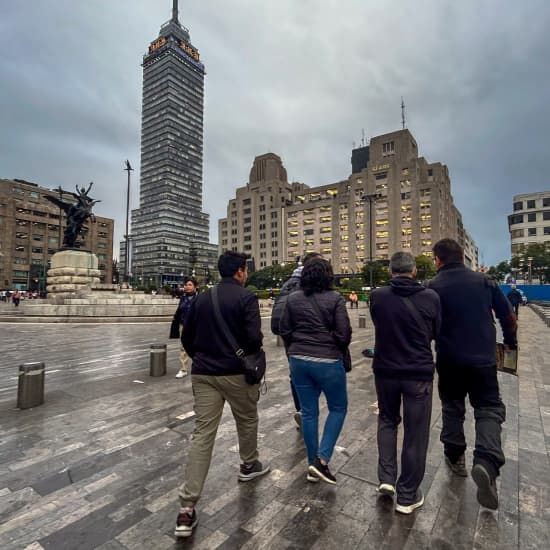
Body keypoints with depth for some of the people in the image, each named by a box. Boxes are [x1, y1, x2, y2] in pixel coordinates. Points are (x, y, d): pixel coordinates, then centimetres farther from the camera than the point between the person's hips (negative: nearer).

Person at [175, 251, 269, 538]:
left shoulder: (201, 298, 5)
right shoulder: (246, 297, -12)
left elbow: (186, 337, 8)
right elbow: (254, 338, -20)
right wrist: (252, 355, 2)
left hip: (202, 374, 4)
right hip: (236, 373, -4)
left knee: (202, 433, 7)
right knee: (247, 420, 22)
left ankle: (187, 508, 7)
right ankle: (249, 465, 46)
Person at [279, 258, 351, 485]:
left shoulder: (293, 299, 1)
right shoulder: (335, 299, -10)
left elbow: (284, 331, 5)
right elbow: (344, 334, -11)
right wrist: (339, 351, 10)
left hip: (299, 361, 4)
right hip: (328, 361, -4)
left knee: (308, 412, 15)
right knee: (338, 408, 17)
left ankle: (312, 465, 28)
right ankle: (322, 459, 10)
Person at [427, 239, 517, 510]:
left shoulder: (433, 287, -9)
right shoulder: (484, 281, -1)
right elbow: (507, 315, 4)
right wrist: (510, 341, 20)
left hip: (449, 360, -1)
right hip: (483, 357, 1)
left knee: (452, 407, 17)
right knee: (489, 408, 10)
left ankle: (455, 457, 28)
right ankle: (487, 463, -9)